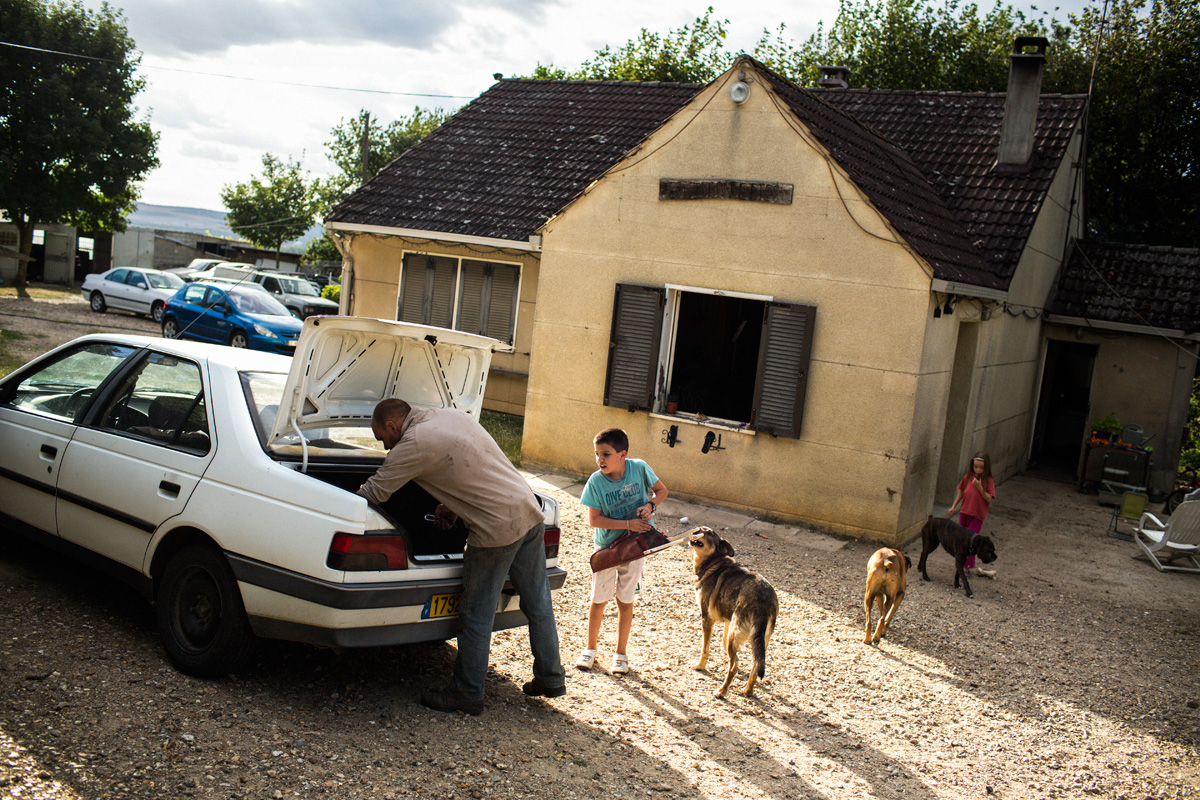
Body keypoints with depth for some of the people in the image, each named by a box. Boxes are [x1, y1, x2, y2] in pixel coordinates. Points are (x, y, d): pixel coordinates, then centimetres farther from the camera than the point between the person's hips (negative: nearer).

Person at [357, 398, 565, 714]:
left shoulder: (414, 443, -9)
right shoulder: (453, 415, 15)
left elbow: (374, 493, -2)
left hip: (498, 528, -9)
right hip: (530, 511, 9)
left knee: (476, 616, 6)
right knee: (538, 604, 19)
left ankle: (467, 694, 19)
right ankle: (551, 678, 32)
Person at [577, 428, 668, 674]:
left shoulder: (639, 468, -15)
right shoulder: (596, 481, -17)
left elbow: (661, 490, 1)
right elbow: (594, 519, -16)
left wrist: (650, 505, -19)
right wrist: (628, 524, -22)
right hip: (606, 546, 0)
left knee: (625, 600, 9)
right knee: (599, 599, 7)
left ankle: (621, 653, 25)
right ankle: (590, 649, 27)